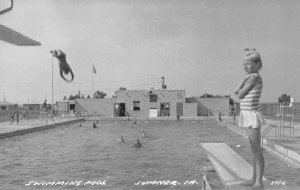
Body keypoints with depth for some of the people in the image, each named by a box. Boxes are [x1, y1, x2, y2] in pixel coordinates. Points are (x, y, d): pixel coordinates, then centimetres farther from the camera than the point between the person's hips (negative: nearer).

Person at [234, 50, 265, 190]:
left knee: (257, 150, -4)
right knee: (254, 149, 15)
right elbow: (236, 92, 6)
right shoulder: (251, 77, 14)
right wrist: (245, 78, -1)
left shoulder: (254, 77, -14)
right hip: (248, 116, 10)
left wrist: (245, 79, -4)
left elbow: (240, 95, -18)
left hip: (252, 116, -10)